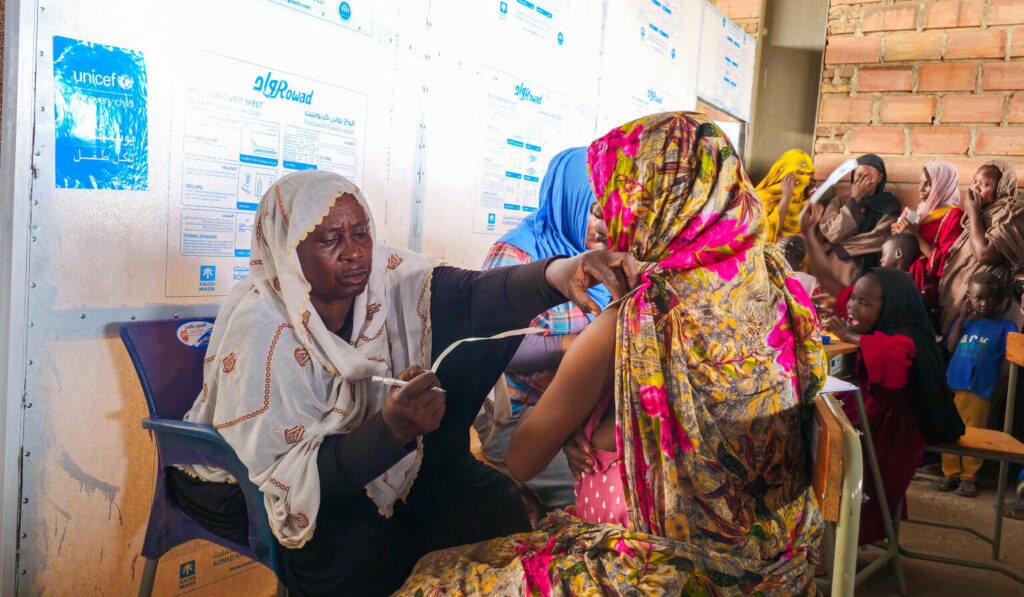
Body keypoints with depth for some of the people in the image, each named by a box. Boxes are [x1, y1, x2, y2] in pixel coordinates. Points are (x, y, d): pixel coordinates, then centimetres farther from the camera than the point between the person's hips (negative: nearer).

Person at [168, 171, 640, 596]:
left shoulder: (382, 279, -16)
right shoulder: (259, 330, -31)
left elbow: (468, 294, -34)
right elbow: (279, 475, -32)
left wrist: (557, 274, -54)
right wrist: (390, 429, -48)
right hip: (241, 484, -5)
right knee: (364, 541, -32)